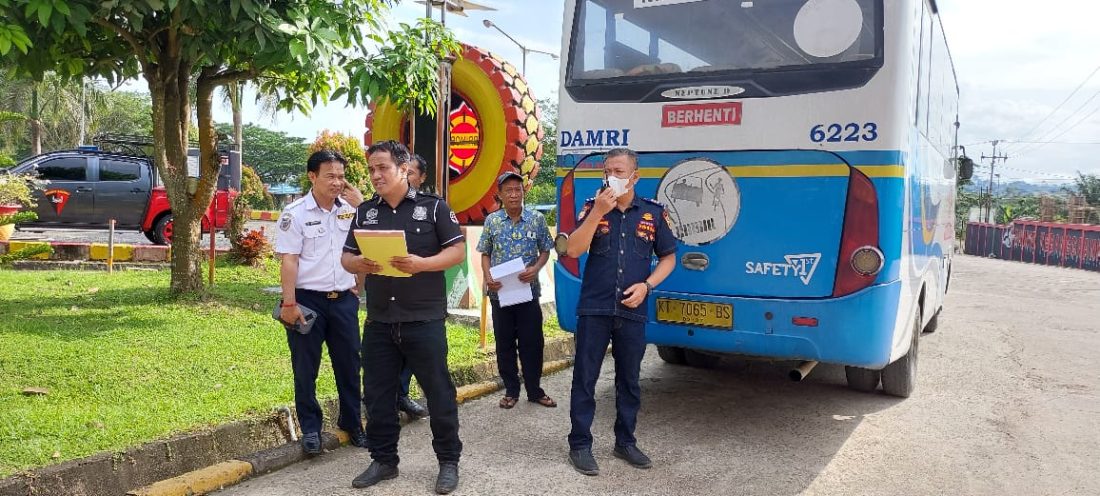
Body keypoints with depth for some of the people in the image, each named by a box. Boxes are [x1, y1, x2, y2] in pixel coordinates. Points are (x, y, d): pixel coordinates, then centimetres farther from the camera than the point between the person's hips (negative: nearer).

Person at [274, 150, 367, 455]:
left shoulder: (350, 209, 6)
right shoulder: (296, 213, -6)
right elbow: (289, 261, -9)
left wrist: (360, 203, -7)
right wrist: (289, 303, -15)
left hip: (344, 299, 4)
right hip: (308, 300, -4)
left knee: (349, 364, 11)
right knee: (306, 369, 6)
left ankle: (352, 423, 26)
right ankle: (310, 429, 20)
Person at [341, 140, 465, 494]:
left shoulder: (433, 207, -4)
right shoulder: (365, 212, 10)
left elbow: (458, 251, -6)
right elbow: (347, 256, 12)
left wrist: (422, 263, -22)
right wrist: (358, 264, -12)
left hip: (424, 320, -4)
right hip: (378, 321, 5)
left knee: (438, 392, 4)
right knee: (377, 394, 11)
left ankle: (449, 461, 19)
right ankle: (383, 461, 27)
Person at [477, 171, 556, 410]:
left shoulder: (536, 219, 0)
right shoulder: (492, 221, 2)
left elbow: (545, 250, 6)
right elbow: (485, 253, 8)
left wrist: (535, 269, -13)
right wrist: (487, 277, -9)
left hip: (528, 290, -1)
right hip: (500, 292, 1)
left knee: (532, 342, 4)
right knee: (505, 343, 9)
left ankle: (534, 390, 19)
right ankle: (511, 390, 22)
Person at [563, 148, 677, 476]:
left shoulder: (654, 212, 2)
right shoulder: (593, 207, -1)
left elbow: (668, 257, 9)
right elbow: (573, 251, -12)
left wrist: (646, 285, -8)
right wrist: (598, 212, -20)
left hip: (632, 311, 2)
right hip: (594, 309, -1)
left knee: (629, 381, 13)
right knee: (584, 379, 4)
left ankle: (625, 442, 28)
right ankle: (580, 445, 15)